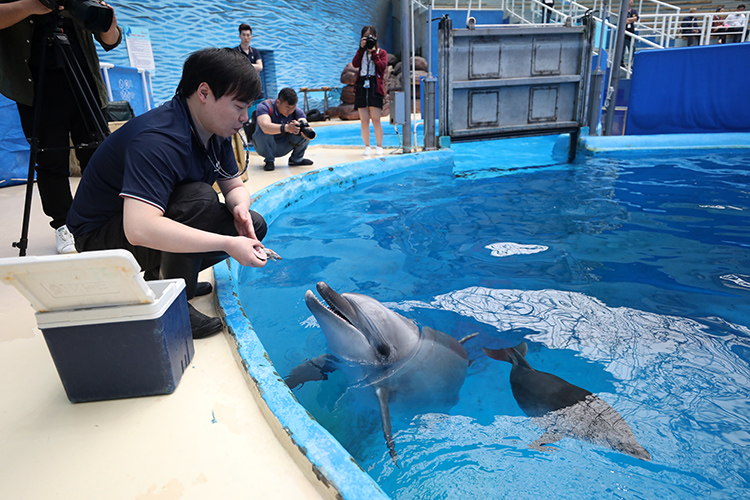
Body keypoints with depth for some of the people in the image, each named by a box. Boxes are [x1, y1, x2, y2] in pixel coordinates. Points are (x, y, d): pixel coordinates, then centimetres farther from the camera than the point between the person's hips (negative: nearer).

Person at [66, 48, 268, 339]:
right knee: (198, 199, -33)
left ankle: (162, 276, 9)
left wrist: (239, 206, -18)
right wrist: (228, 244, -41)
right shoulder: (158, 139, -32)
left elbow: (235, 186, 7)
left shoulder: (215, 131, -3)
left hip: (158, 230, 9)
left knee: (253, 226, 0)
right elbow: (139, 229, -43)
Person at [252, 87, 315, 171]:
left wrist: (307, 130, -55)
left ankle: (296, 159, 3)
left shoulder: (297, 111, -11)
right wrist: (286, 128, -60)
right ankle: (269, 161, -15)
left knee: (305, 131, -16)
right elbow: (265, 126, -45)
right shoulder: (264, 107, -25)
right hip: (265, 147, -3)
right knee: (262, 129, -35)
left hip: (283, 148, 3)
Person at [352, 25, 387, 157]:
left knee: (375, 119, -9)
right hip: (361, 85, 3)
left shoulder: (381, 52, 12)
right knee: (364, 120, 0)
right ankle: (367, 147, 7)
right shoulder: (361, 52, 20)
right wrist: (361, 48, -3)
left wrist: (373, 52, -5)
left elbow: (382, 67, -7)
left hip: (375, 86, -3)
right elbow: (355, 64, -1)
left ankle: (379, 146, -1)